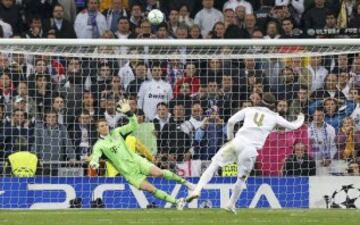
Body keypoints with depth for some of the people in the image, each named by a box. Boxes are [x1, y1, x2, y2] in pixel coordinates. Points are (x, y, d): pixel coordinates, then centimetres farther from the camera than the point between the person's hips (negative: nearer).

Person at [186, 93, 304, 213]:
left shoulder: (249, 110, 16)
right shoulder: (274, 117, 14)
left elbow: (231, 121, 9)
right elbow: (292, 126, 22)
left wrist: (230, 138, 22)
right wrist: (300, 119, 43)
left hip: (237, 142, 1)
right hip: (251, 149, 0)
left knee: (214, 164, 3)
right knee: (242, 178, 18)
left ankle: (197, 190, -13)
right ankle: (231, 204, 22)